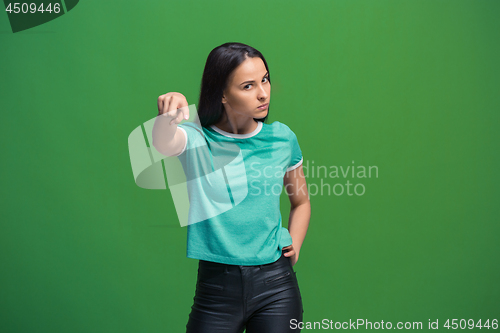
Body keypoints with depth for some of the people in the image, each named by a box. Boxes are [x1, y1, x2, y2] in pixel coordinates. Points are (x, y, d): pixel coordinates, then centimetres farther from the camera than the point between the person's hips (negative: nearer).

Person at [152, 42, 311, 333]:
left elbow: (301, 201, 17)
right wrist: (167, 118, -52)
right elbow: (164, 143, -31)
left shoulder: (282, 137, 3)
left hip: (276, 285, 2)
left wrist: (294, 247, 2)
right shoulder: (196, 139, -6)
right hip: (216, 285, -2)